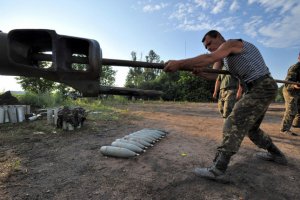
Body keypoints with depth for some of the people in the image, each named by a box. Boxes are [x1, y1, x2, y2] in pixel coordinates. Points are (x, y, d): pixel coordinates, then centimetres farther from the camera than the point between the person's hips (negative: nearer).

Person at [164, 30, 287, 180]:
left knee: (235, 124, -18)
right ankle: (276, 154, 36)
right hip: (262, 88, 10)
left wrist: (179, 64, -36)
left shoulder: (231, 43, -10)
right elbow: (215, 75, 11)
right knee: (250, 127, 20)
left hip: (262, 87, -10)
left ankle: (217, 169, -17)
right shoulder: (225, 56, 19)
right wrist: (200, 73, -9)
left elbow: (210, 58, -30)